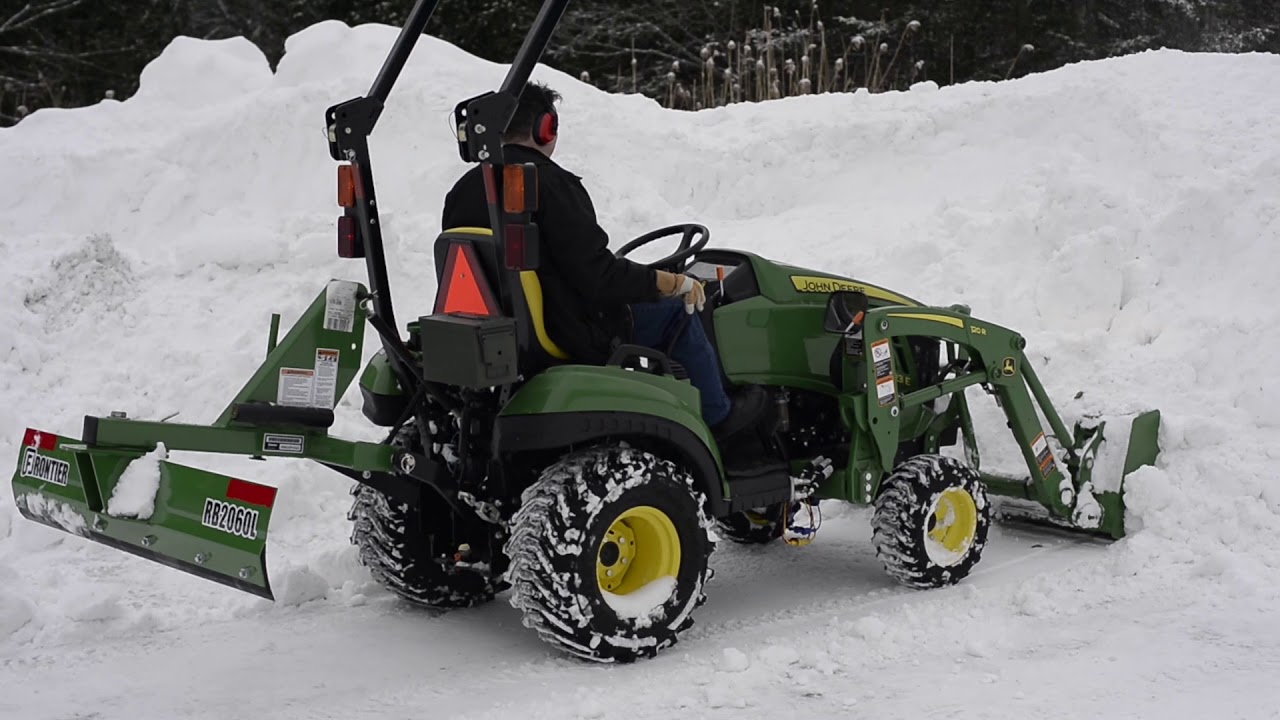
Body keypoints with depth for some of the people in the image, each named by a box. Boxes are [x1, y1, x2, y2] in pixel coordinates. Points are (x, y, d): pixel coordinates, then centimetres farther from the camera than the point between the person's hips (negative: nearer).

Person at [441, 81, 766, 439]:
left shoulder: (461, 192, 3)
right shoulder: (549, 184, -21)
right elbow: (600, 278, -25)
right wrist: (673, 282, -11)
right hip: (572, 339, -9)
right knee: (674, 308, 9)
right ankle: (718, 416, 21)